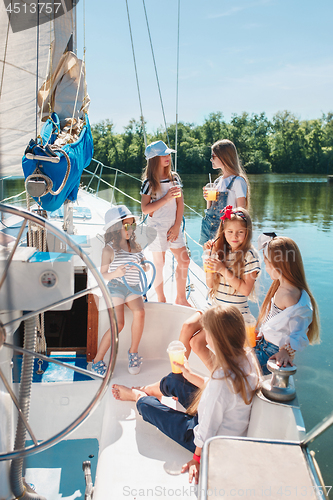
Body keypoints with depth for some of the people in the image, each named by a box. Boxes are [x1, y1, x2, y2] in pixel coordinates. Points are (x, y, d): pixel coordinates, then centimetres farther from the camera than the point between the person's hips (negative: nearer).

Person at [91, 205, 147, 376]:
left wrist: (140, 266, -9)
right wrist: (114, 274, -27)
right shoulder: (109, 249, -5)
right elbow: (102, 275, -6)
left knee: (140, 312, -25)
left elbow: (145, 265, 16)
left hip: (133, 288, 5)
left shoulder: (135, 247, 12)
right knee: (118, 324, -18)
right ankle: (97, 360, -3)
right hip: (115, 287, -4)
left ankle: (133, 352, -6)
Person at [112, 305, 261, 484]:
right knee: (173, 380, 17)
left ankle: (138, 396, 47)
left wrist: (197, 458, -12)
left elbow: (208, 428, -28)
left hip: (213, 442, -7)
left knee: (146, 405, 8)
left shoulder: (223, 377, -39)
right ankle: (146, 391, 51)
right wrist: (190, 375, 9)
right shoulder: (247, 357, -14)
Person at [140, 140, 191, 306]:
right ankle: (161, 300, 18)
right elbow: (145, 208, -12)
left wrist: (177, 226, -4)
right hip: (156, 227, -5)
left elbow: (180, 203, 5)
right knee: (159, 264, 3)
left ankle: (181, 298, 22)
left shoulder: (174, 177, 6)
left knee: (184, 260, 5)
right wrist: (166, 198, -20)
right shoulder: (149, 183, -7)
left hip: (173, 226, 5)